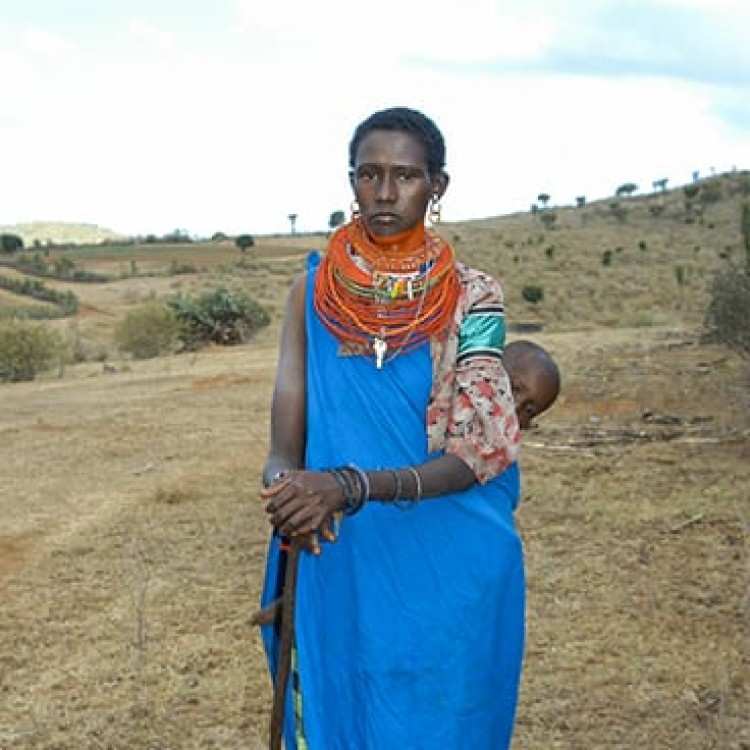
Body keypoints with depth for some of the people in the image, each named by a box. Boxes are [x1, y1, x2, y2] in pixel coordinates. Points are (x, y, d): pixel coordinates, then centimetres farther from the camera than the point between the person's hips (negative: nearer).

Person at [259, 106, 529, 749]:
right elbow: (286, 440, -4)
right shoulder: (314, 291, 1)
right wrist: (285, 481, -28)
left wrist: (352, 487, -26)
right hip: (338, 567, 2)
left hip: (449, 574, -1)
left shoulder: (470, 297, -5)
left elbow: (472, 453, -12)